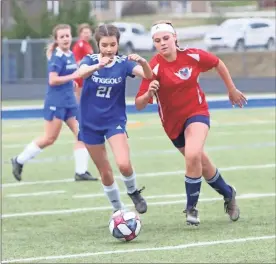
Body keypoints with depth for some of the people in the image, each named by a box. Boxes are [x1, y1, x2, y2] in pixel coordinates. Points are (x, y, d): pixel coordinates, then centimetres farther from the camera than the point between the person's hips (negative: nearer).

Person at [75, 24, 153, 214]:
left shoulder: (123, 63, -8)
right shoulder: (90, 60, -9)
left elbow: (148, 75, -23)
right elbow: (81, 73, -32)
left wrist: (142, 62, -46)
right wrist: (98, 65, -53)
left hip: (115, 121, -1)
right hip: (90, 123, 1)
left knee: (124, 164, -22)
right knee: (105, 172, 8)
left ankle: (133, 192, 9)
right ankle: (119, 210, 25)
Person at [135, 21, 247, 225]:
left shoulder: (192, 56, -15)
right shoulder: (154, 68, -19)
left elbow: (218, 64, 7)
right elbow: (139, 105, -21)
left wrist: (232, 90, 13)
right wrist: (148, 93, -42)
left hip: (196, 112, -1)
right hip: (172, 122, 1)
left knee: (193, 156, -27)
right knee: (202, 162, 14)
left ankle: (191, 208, -10)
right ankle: (228, 194, 41)